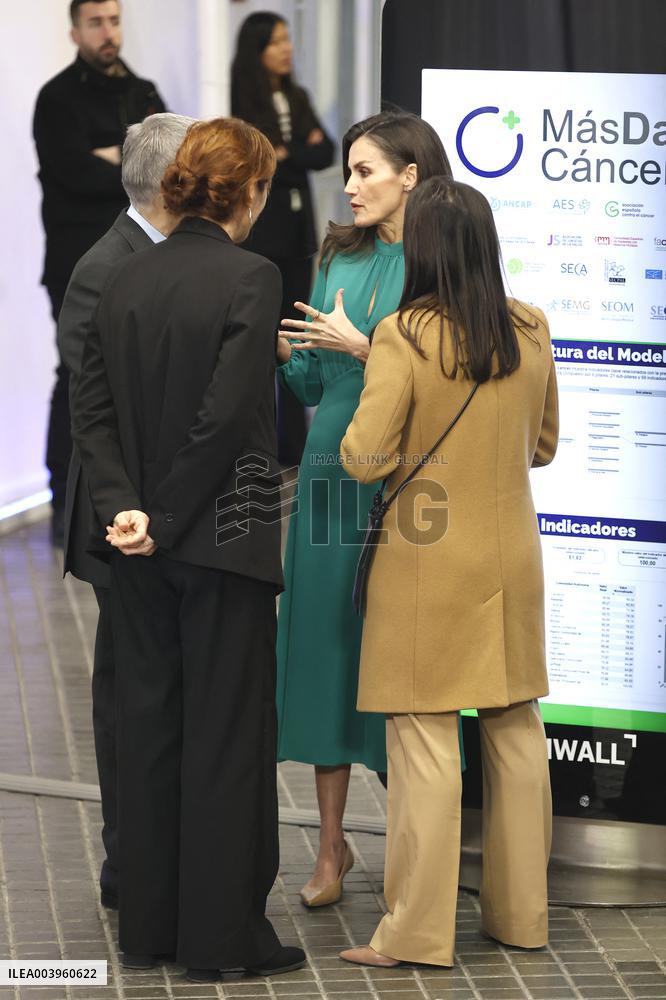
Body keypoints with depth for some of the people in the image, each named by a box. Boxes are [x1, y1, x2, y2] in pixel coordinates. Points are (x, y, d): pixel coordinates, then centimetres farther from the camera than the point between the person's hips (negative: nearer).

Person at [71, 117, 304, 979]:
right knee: (227, 731, 3)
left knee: (146, 723, 12)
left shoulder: (127, 278, 4)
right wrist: (170, 516, -11)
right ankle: (221, 932, 8)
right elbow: (228, 414, -19)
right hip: (222, 539, -6)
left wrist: (125, 506, -6)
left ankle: (146, 924, 18)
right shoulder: (251, 278, -13)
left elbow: (92, 406, 0)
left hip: (142, 544, 6)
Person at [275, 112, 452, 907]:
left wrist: (361, 346, -15)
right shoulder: (339, 259, 11)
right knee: (325, 642, 5)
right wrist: (282, 345, -4)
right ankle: (331, 846, 14)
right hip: (333, 470, 5)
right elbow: (313, 384, 14)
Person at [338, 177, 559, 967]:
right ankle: (520, 913, 21)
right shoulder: (532, 333, 1)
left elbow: (364, 458, -16)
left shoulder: (403, 338, -14)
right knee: (515, 729, 12)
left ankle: (418, 931, 2)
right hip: (512, 560, 5)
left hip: (428, 563, -5)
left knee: (425, 738, -1)